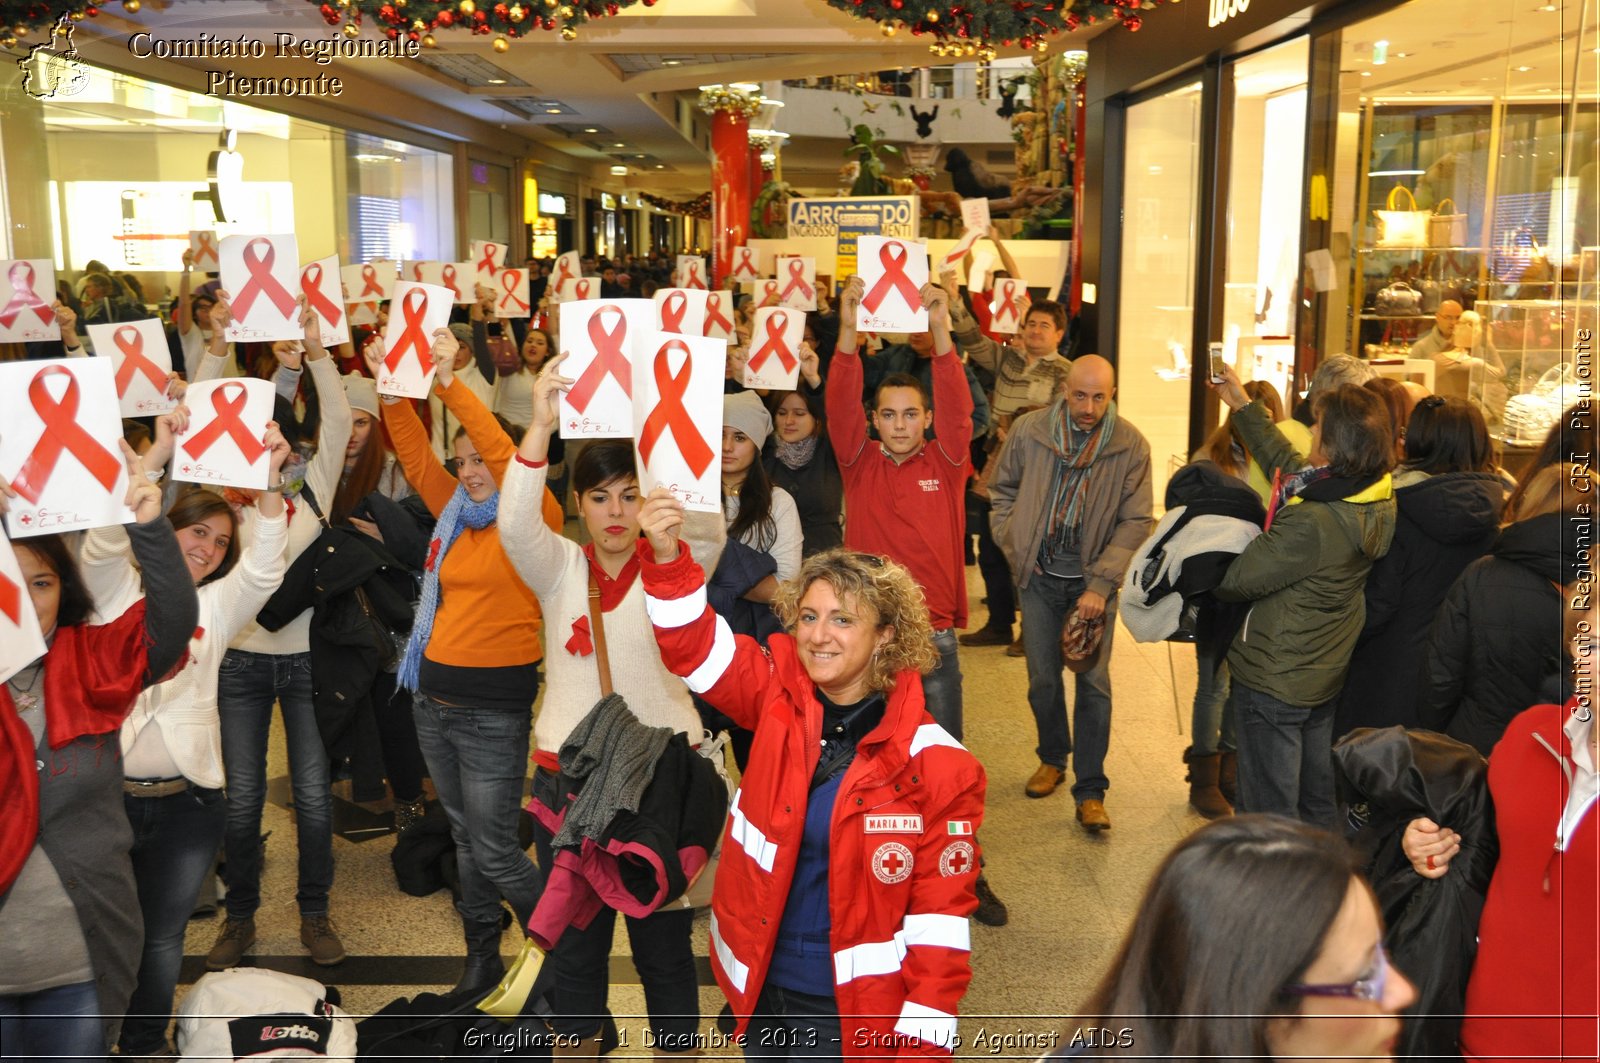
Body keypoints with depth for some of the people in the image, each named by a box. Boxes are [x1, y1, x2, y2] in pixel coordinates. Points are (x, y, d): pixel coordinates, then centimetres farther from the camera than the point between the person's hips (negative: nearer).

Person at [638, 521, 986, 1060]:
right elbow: (695, 647, -16)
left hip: (852, 1009, -4)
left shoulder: (933, 763, -17)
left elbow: (941, 910, -13)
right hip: (760, 982, 4)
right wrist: (667, 555, -33)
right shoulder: (780, 697, -6)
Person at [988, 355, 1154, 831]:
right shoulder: (1028, 430, -6)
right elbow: (1002, 489, 9)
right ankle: (1053, 759, 34)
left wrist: (1100, 584, -15)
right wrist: (1014, 547, 0)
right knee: (1042, 677, 10)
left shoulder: (1131, 446, -10)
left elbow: (1136, 522, -8)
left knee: (1093, 681, -2)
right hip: (1040, 575, 2)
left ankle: (1090, 791, 6)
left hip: (1093, 578, -1)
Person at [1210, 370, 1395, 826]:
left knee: (1270, 813, 7)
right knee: (1318, 798, 24)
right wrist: (1243, 407, 14)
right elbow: (1288, 464, 8)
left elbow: (1237, 580, -22)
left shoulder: (1312, 523, -33)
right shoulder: (1378, 500, -6)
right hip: (1329, 674, 8)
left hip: (1274, 681, -8)